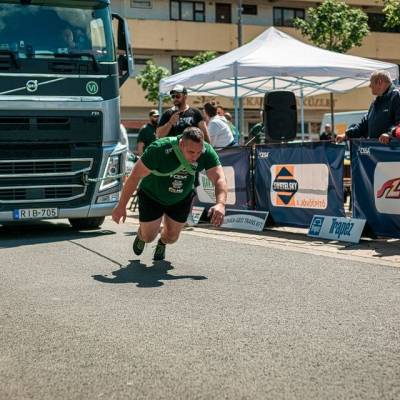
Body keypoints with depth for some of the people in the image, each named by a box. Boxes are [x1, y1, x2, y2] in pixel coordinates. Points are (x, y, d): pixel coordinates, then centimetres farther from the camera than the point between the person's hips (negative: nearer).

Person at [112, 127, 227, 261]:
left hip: (181, 199, 3)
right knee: (148, 237, 3)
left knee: (171, 237, 12)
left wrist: (220, 204, -55)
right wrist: (121, 206, -22)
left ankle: (162, 243, 52)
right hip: (152, 195, -3)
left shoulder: (207, 152, -29)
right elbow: (135, 176, -28)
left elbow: (219, 178, -34)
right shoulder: (159, 149, -37)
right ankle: (141, 236, 44)